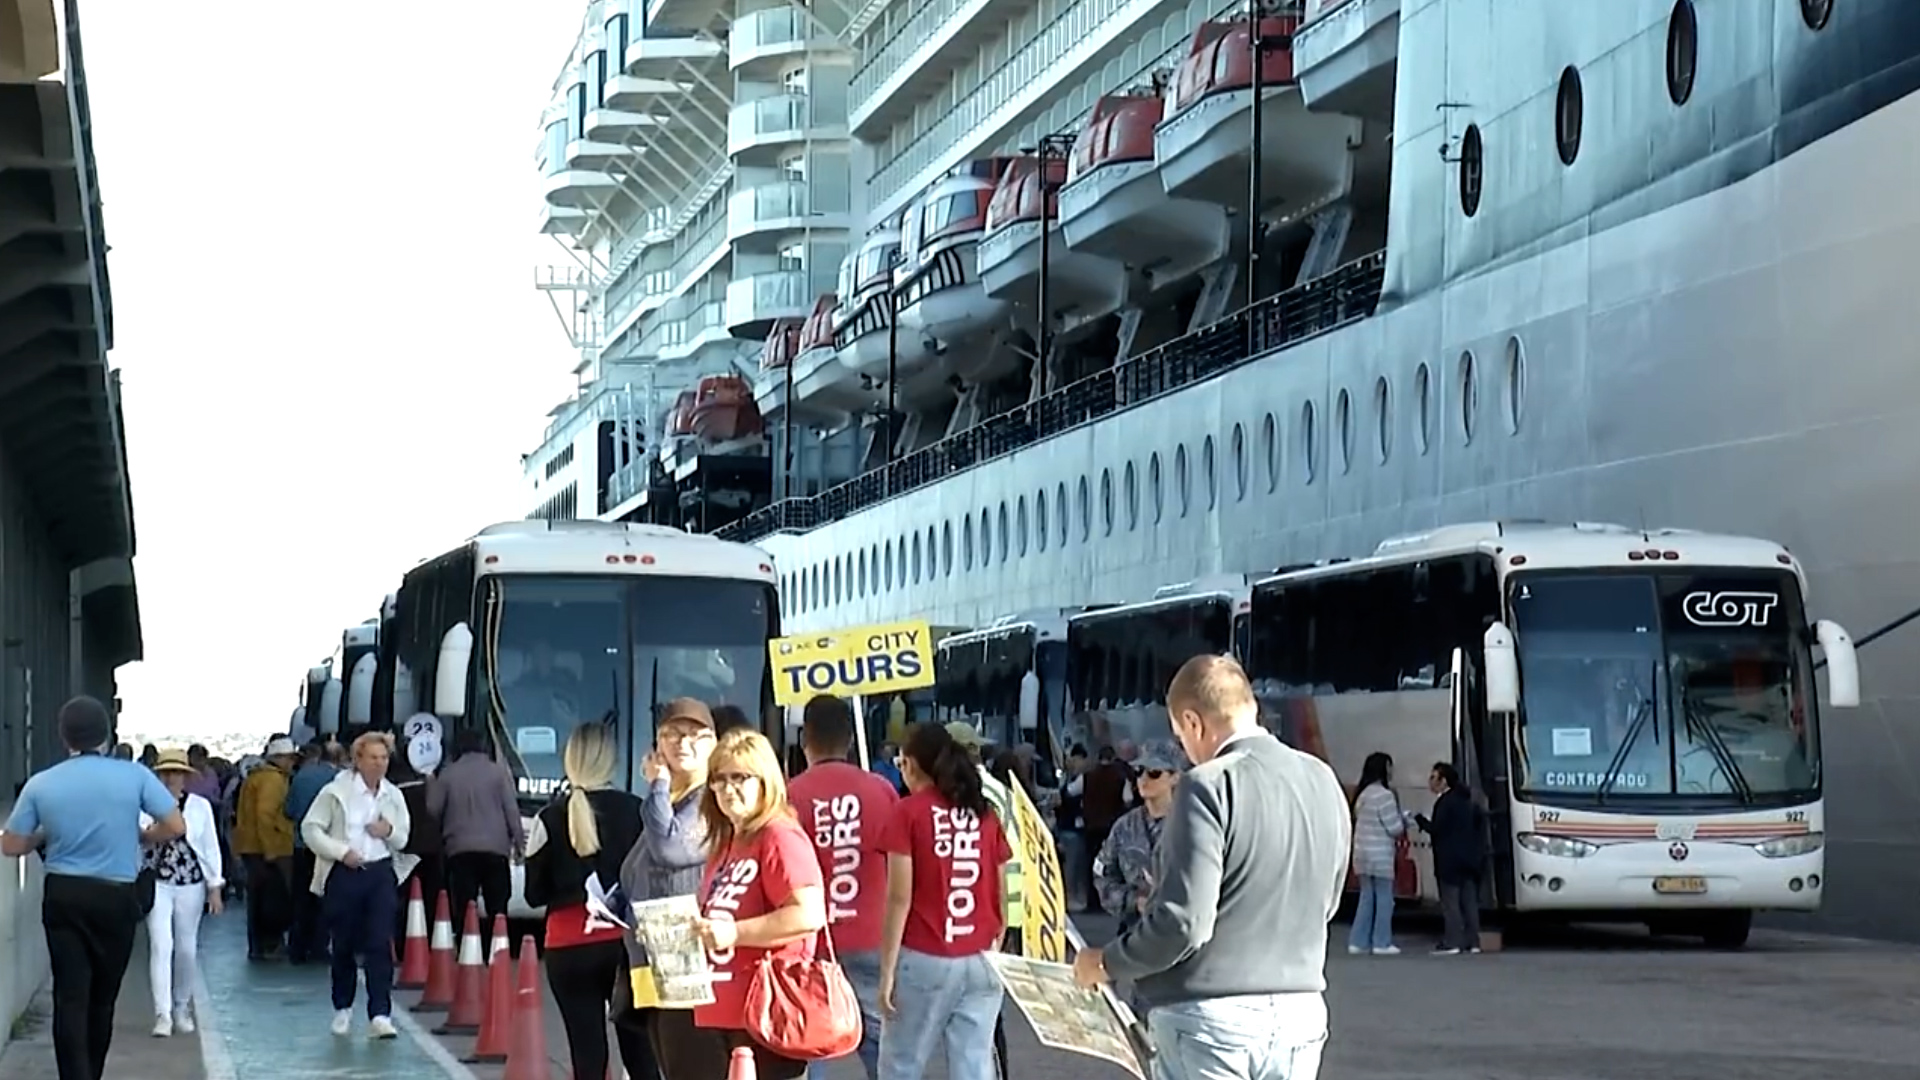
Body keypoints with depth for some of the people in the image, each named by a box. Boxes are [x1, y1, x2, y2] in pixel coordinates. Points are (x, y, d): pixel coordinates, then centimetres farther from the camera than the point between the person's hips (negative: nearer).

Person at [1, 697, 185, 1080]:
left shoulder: (41, 784, -4)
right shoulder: (134, 776, -7)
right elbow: (176, 826, -6)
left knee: (70, 996, 0)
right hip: (116, 897, 0)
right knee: (102, 997, 15)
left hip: (62, 896, 0)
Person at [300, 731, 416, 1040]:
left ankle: (380, 1015, -12)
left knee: (381, 945, -9)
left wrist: (390, 832, -6)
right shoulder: (336, 791, -3)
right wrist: (341, 851, -14)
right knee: (343, 945, 8)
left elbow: (405, 840, 17)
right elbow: (310, 828, -4)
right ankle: (343, 1009, 25)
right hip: (344, 874, -2)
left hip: (381, 873, 2)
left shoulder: (393, 796, 9)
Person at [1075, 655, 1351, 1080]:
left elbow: (1183, 921, -19)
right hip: (1300, 1014, 6)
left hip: (1212, 1017, -6)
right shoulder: (1323, 782, 6)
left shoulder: (1210, 786, -15)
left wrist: (1106, 963, -4)